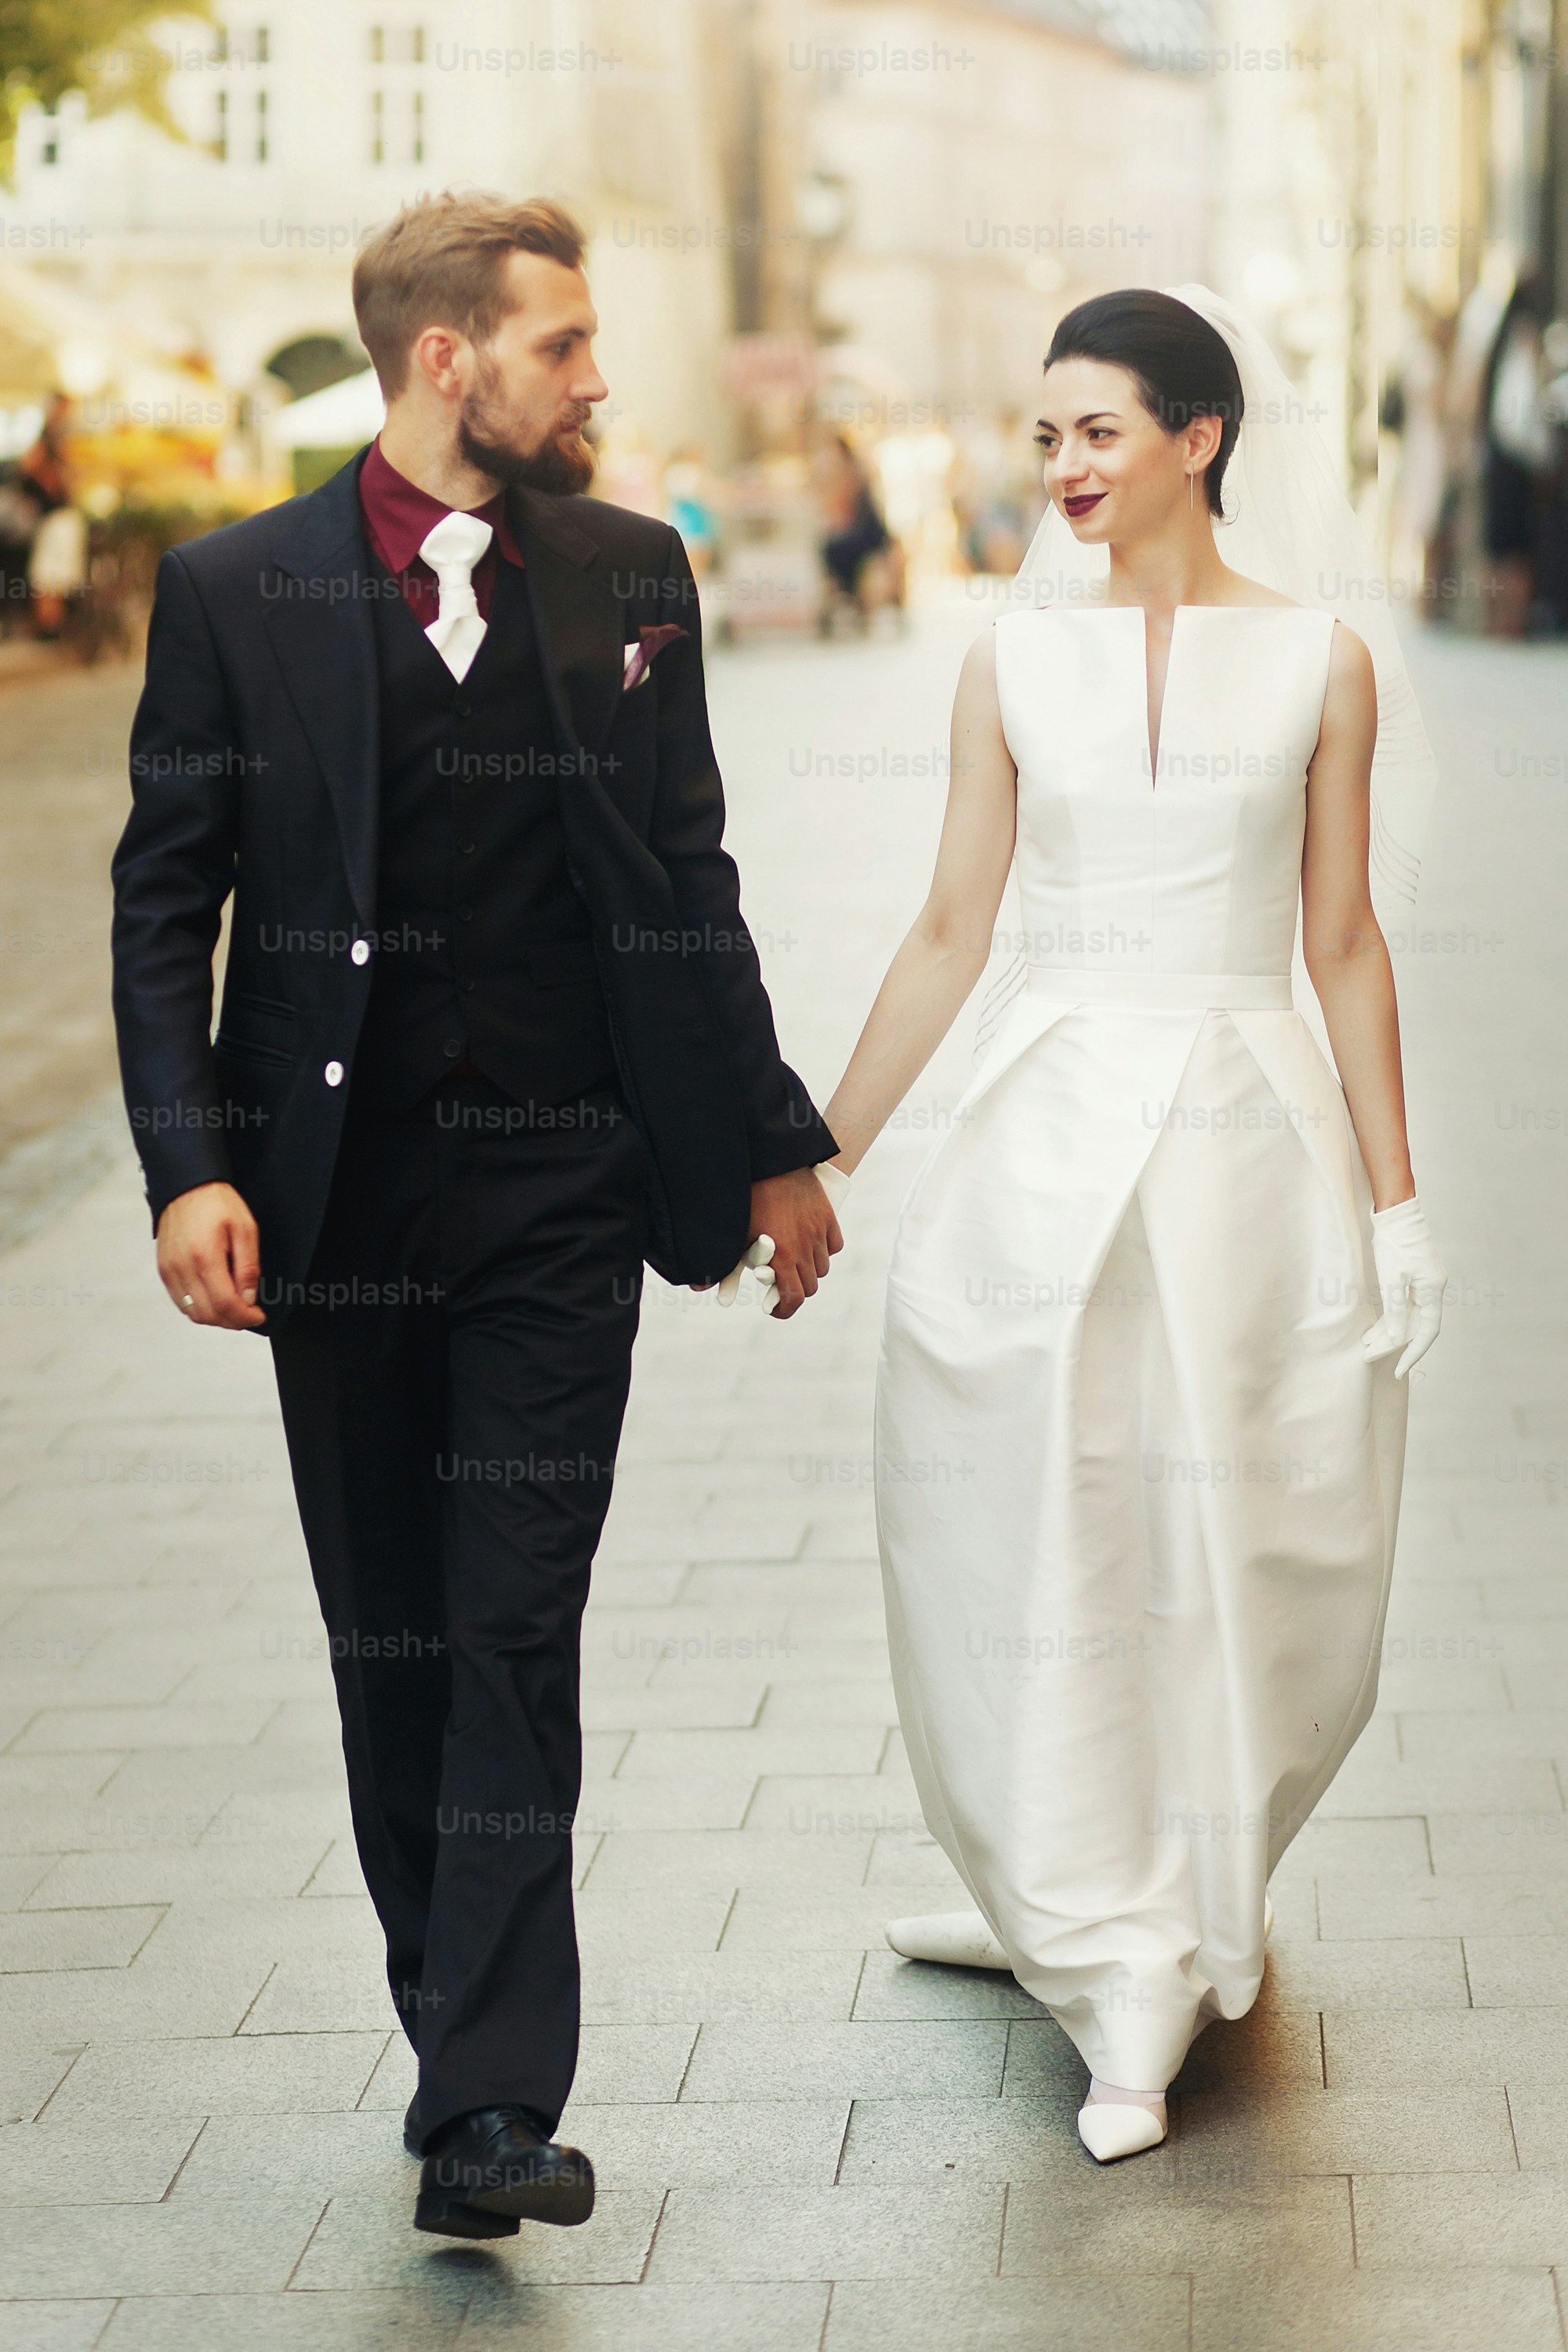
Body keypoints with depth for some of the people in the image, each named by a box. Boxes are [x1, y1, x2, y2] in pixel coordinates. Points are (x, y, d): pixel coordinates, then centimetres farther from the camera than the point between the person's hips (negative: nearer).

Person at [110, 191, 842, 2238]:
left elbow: (691, 888, 12)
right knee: (391, 1648, 9)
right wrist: (189, 1166, -12)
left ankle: (494, 2108, -5)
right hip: (337, 1201, 0)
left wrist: (774, 1144, 13)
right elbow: (164, 902, -1)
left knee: (517, 1642, -5)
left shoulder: (634, 576, 5)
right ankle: (454, 2029, 25)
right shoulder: (239, 593, -2)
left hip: (562, 1192, 0)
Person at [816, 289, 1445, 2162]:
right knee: (1041, 1553, 2)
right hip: (1050, 1141, 1)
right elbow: (950, 931, 7)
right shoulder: (1015, 665, 4)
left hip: (1249, 1136, -1)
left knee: (1235, 1557, 4)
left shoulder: (1322, 665, 1)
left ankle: (1186, 1901, 26)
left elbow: (1344, 947, 4)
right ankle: (1120, 1990, 13)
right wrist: (817, 1161, 7)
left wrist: (1394, 1198, 2)